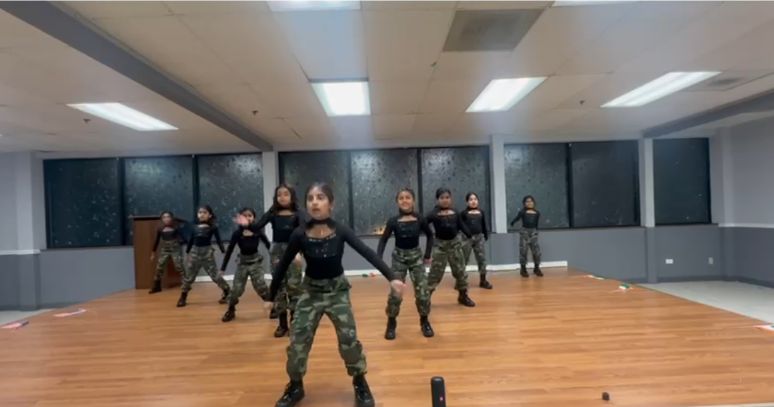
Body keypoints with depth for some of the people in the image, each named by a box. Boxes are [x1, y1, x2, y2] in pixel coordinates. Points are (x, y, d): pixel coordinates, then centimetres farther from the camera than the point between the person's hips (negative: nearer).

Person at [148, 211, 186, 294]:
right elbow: (157, 241, 9)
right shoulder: (160, 230, 1)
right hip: (164, 250, 3)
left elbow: (183, 239, -2)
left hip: (175, 250, -3)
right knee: (159, 268, 1)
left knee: (179, 267, -8)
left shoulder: (175, 228, -6)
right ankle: (156, 287, 14)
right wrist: (153, 253, 12)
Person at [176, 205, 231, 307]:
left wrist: (223, 252, -18)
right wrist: (187, 252, 22)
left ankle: (227, 293, 12)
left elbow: (218, 240, -8)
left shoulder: (212, 228, -6)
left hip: (207, 253, -4)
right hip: (195, 253, 4)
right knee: (189, 276, 10)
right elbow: (191, 241, 15)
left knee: (215, 275, -1)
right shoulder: (195, 227, 5)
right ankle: (182, 297, 24)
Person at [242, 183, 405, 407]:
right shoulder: (300, 234, -16)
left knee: (348, 338, -7)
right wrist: (271, 297, 4)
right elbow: (282, 266, -4)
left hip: (338, 290, -1)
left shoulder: (341, 231, -17)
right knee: (298, 340, -2)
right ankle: (295, 386, 23)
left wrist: (392, 278, -29)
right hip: (310, 291, 1)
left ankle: (360, 383, 18)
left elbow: (368, 253, -20)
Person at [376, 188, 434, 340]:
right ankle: (391, 324, 17)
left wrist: (427, 255, 3)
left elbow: (430, 235, 7)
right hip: (399, 258, -1)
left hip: (416, 257, 1)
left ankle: (424, 322, 21)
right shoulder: (393, 221, -11)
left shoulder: (419, 219, -8)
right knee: (395, 293, -3)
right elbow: (383, 240, -6)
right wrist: (379, 259, -20)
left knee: (423, 292, -1)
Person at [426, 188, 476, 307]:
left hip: (454, 243, 4)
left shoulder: (455, 213, 0)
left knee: (460, 270, 11)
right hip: (440, 244, -4)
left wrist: (470, 236, -5)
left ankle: (463, 295, 27)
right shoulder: (434, 213, -11)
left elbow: (462, 225, 4)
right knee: (435, 272, -1)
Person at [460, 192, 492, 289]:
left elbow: (484, 225, 13)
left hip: (479, 237, 4)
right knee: (463, 260, 2)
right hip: (467, 238, -4)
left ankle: (483, 281, 19)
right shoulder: (464, 213, -5)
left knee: (482, 259, 7)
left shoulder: (481, 212, 6)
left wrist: (486, 236, 13)